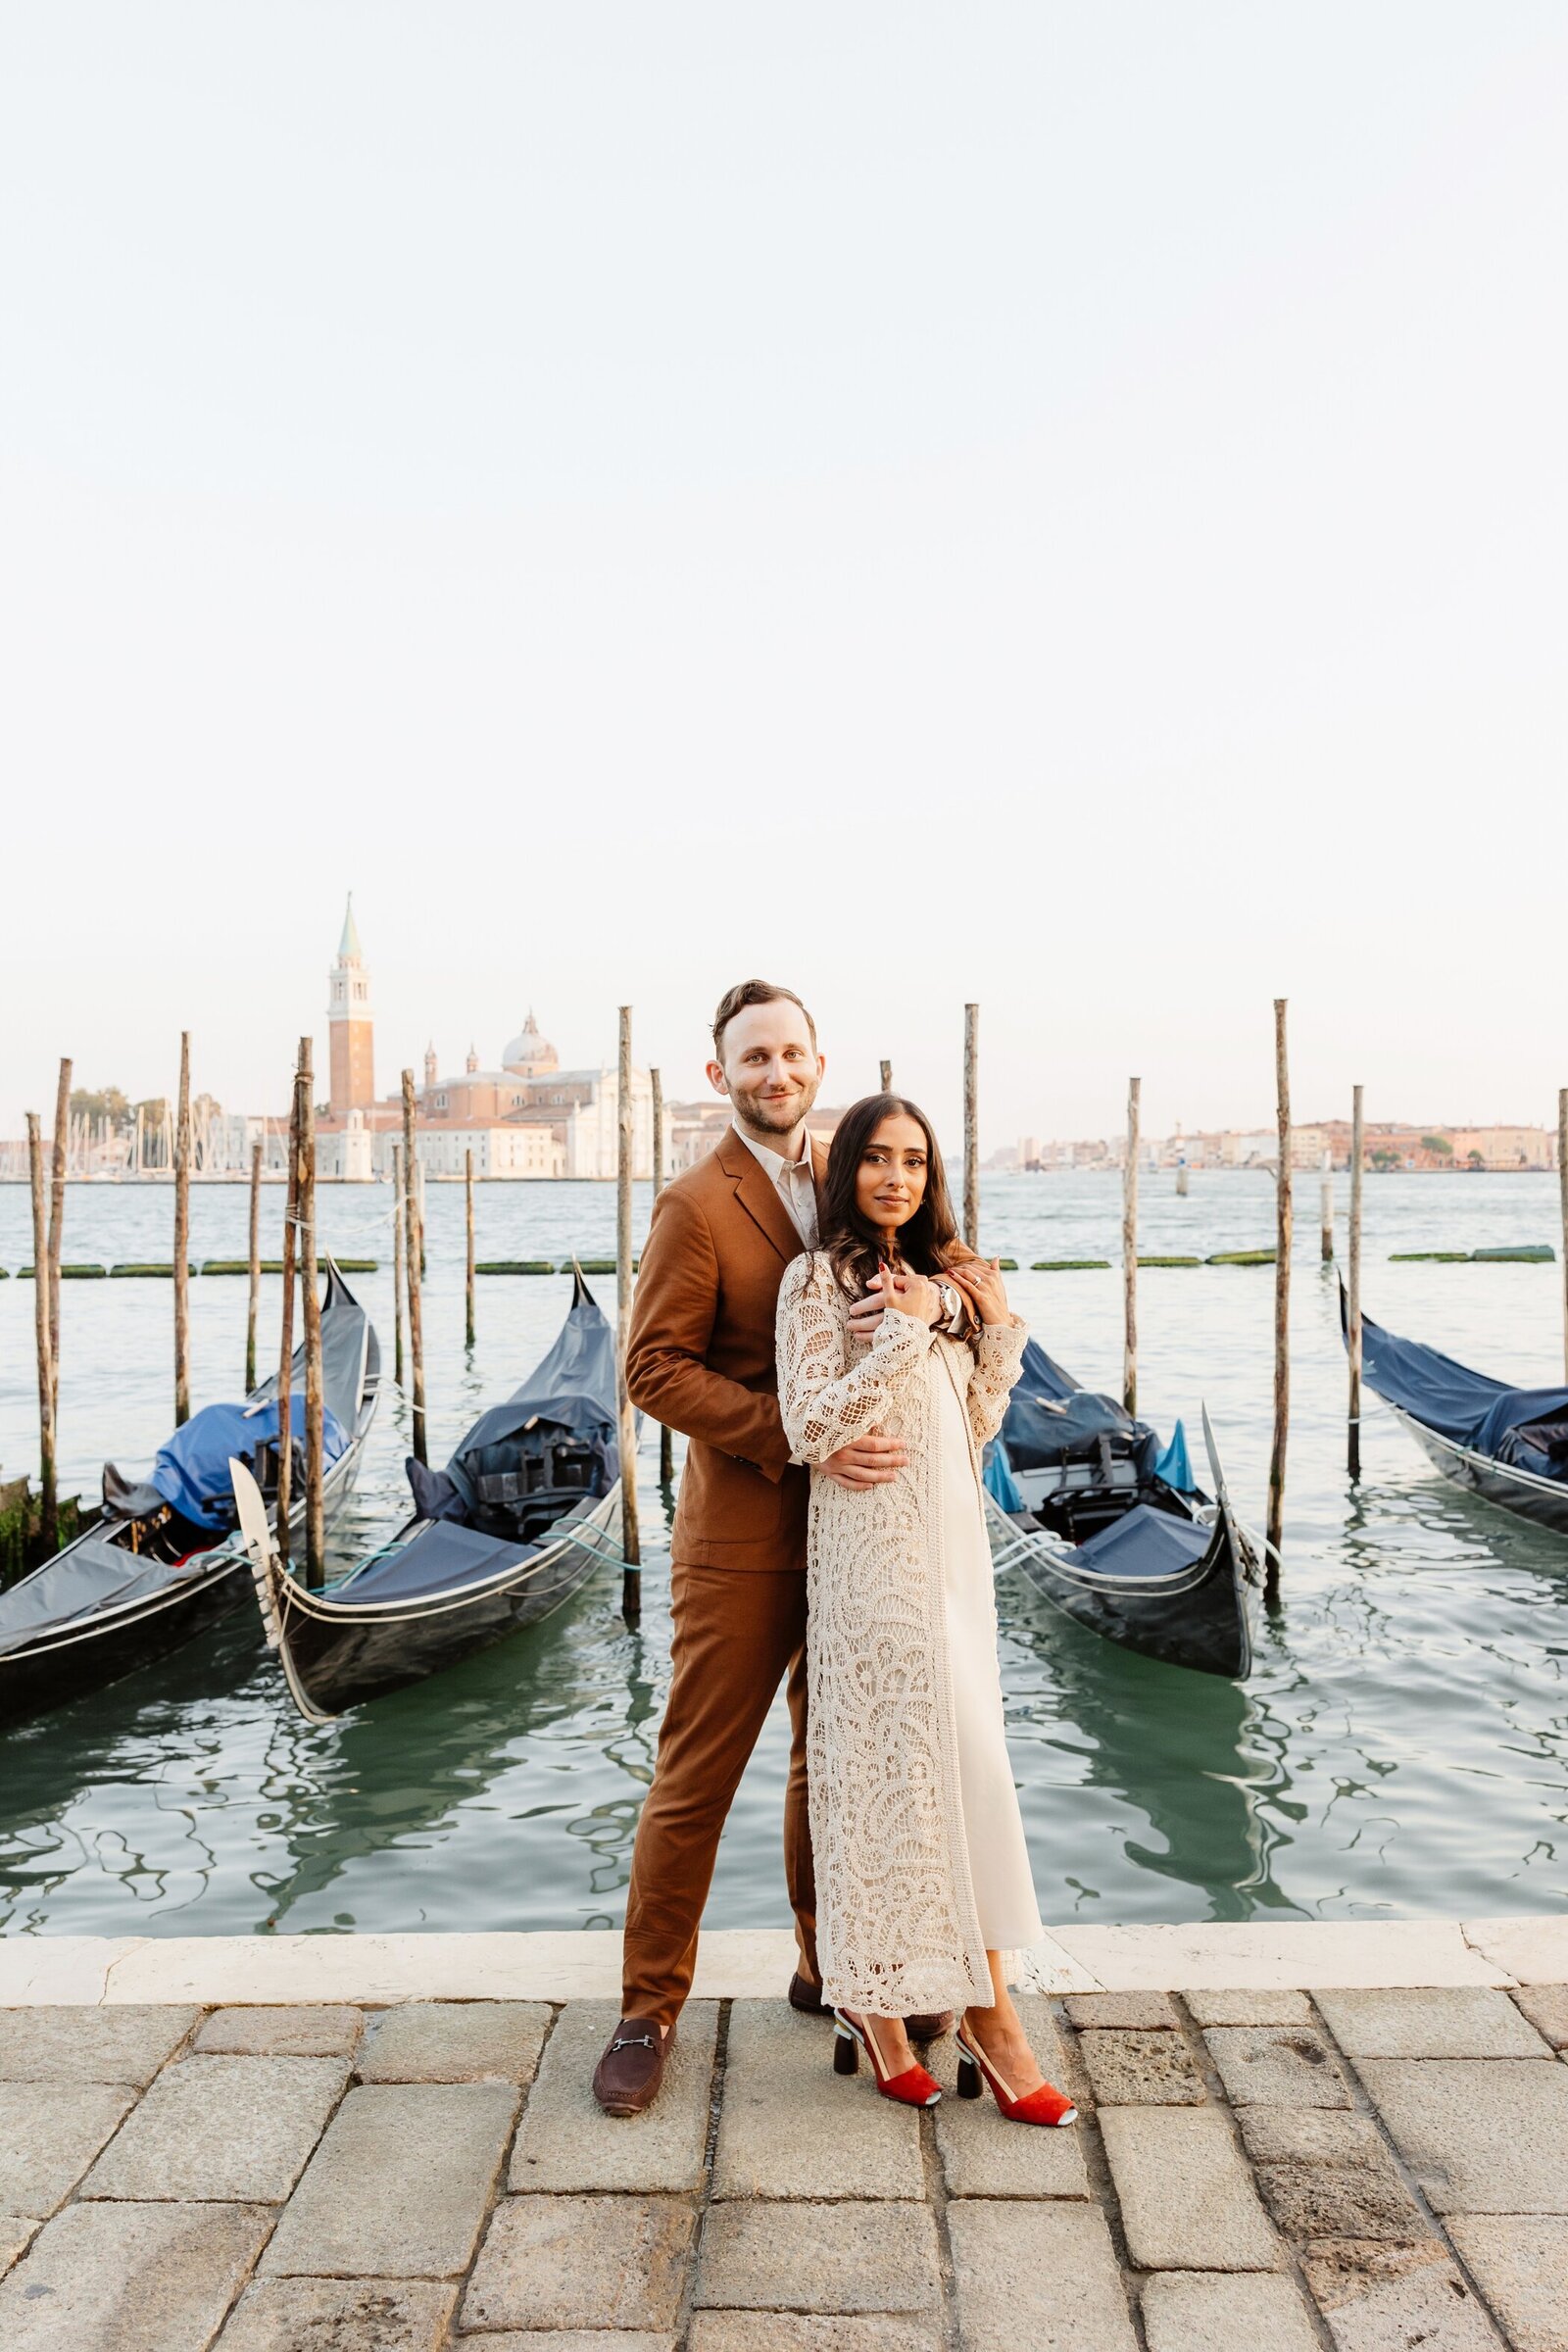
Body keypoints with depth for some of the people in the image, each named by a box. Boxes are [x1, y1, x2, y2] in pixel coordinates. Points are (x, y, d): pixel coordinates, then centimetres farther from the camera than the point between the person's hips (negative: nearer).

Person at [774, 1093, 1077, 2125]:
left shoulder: (942, 1276, 13)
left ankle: (877, 1994, 24)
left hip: (952, 1541, 7)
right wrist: (903, 1332, -16)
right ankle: (988, 2010, 12)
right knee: (940, 1759, -3)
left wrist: (1000, 1331, 2)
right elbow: (812, 1430, -14)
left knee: (958, 1759, 9)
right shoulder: (819, 1278, -6)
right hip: (874, 1547, -7)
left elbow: (976, 1430, 14)